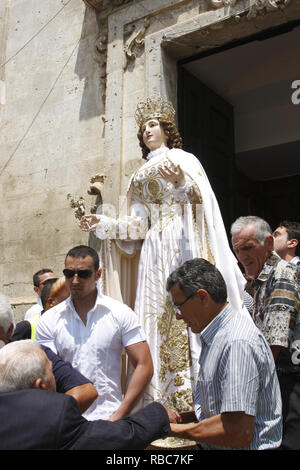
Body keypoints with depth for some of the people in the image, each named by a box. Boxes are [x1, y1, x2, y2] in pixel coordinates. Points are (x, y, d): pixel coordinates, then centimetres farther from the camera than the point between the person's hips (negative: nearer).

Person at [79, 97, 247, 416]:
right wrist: (103, 224, 6)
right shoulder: (140, 176, 24)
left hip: (184, 242, -4)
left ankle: (195, 398, -8)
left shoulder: (183, 159, 12)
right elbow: (137, 225, 15)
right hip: (155, 248, 4)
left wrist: (183, 180, -20)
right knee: (157, 315, -4)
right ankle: (162, 399, 0)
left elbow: (202, 196, -3)